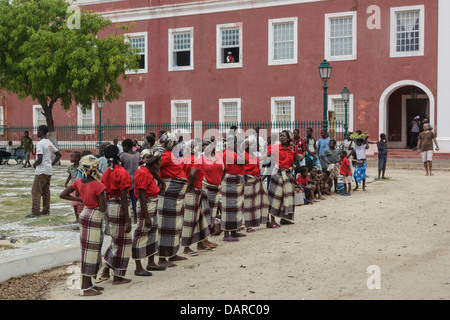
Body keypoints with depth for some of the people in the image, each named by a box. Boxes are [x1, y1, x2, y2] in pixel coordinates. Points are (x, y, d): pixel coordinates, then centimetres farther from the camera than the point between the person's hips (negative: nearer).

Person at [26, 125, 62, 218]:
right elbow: (58, 155, 18)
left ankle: (35, 213, -9)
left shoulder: (40, 143, -15)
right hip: (49, 171, 9)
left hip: (41, 171, -9)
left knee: (36, 192, -6)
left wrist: (34, 164, -3)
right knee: (46, 191, 14)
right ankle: (46, 211, 17)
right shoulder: (50, 143, 12)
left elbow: (40, 159, -22)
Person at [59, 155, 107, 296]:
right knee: (90, 251, -2)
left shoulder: (79, 182, 1)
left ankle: (89, 284, 25)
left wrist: (80, 199, 7)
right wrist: (104, 195, -4)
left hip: (85, 215, 8)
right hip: (93, 219, -8)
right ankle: (85, 288, 3)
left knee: (89, 251, 17)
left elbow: (63, 195, 4)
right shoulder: (98, 185, -20)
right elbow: (102, 208, -20)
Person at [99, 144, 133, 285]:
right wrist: (127, 219, -15)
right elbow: (123, 197, -17)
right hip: (119, 207, -8)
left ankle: (106, 271, 21)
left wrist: (106, 214, 22)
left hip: (109, 206, 8)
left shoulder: (106, 173, 8)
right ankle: (117, 277, 11)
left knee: (115, 240, 21)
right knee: (122, 242, 4)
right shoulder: (122, 173, -14)